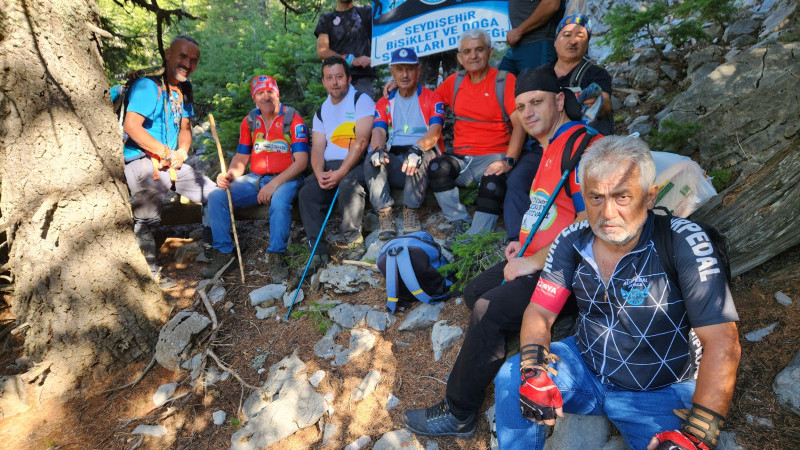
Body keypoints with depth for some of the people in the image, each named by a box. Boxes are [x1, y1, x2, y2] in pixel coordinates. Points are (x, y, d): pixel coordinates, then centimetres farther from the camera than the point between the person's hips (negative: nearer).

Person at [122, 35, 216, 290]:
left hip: (174, 163, 8)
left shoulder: (183, 90, 15)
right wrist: (166, 153, -15)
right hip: (143, 161, -8)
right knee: (146, 219, -14)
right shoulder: (148, 85, -11)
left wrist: (182, 152, -2)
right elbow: (131, 126, -20)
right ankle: (150, 272, 1)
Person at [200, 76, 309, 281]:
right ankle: (223, 252, -2)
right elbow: (241, 158, 14)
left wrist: (274, 184, -21)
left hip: (285, 178, -5)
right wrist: (229, 175, -9)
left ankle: (275, 257, -21)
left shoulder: (293, 118, -4)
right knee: (216, 196, -13)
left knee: (280, 202, -37)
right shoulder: (249, 121, 11)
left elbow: (301, 161, -12)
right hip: (255, 179, 5)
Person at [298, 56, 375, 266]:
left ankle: (354, 242, -20)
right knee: (307, 192, -18)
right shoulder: (322, 111, 18)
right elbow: (318, 148, 9)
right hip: (329, 165, 5)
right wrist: (320, 174, -13)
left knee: (349, 184, -35)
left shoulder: (361, 101, -1)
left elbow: (361, 141, -14)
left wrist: (340, 173, -21)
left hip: (357, 163, -5)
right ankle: (318, 249, -13)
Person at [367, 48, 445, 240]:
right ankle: (385, 217, -32)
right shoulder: (384, 103, 21)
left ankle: (411, 212, -28)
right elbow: (378, 131, 2)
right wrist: (378, 149, -24)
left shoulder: (432, 98, 11)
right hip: (394, 161, 2)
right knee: (372, 161, -28)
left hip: (425, 161, -2)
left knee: (419, 157, -36)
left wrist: (417, 149, -30)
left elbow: (435, 131, -7)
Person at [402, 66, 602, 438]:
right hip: (537, 259, 11)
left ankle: (457, 415, -2)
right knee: (475, 292, 8)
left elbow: (588, 224, -26)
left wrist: (533, 262, -20)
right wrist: (526, 245, 9)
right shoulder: (550, 146, 15)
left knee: (488, 310, -19)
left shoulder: (583, 144, -18)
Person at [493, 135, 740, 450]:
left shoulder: (682, 243, -20)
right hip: (585, 365, 2)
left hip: (661, 392, -2)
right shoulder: (572, 242, -8)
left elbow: (722, 342, -22)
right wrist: (533, 368, -22)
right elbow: (540, 312, -4)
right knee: (511, 378, -18)